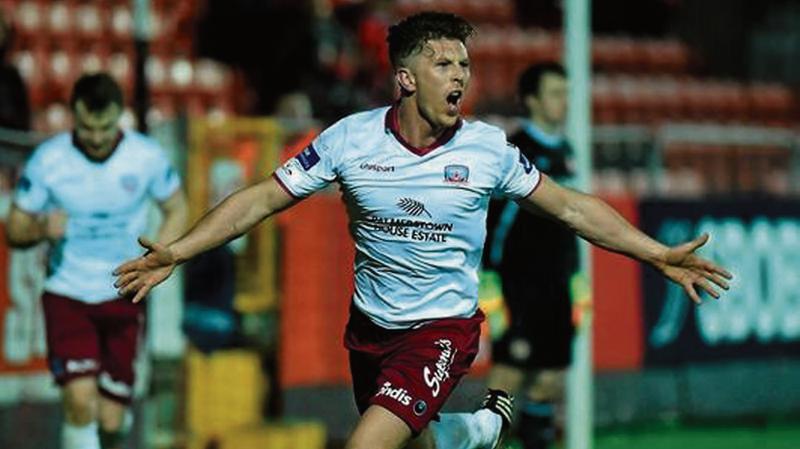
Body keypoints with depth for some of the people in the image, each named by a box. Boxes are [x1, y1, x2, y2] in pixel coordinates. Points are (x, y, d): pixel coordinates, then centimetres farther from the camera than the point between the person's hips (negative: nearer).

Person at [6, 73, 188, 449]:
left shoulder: (147, 157, -6)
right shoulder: (47, 160, -9)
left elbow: (176, 210, 10)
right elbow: (13, 229, 0)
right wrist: (41, 228, -24)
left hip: (122, 295, 1)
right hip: (66, 294, -1)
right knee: (80, 399, -22)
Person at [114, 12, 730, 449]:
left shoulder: (487, 148, -10)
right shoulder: (351, 139, -9)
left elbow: (573, 208, 0)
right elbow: (263, 199, -5)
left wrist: (661, 256, -3)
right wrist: (176, 253, -14)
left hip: (443, 330, -3)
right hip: (371, 326, 3)